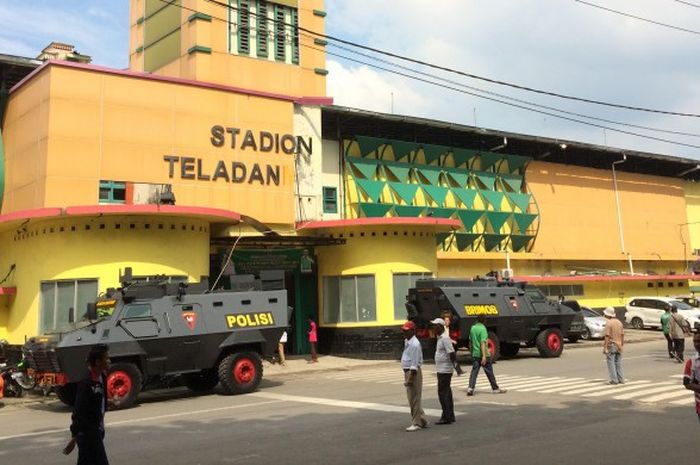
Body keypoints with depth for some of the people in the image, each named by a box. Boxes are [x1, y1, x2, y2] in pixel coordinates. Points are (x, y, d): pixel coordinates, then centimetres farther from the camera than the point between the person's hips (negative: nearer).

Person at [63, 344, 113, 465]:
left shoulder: (101, 377, 3)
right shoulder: (87, 382, -23)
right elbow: (78, 411, -23)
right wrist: (74, 437, -22)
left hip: (96, 431, 9)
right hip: (88, 433, -9)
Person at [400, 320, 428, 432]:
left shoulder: (414, 344, -18)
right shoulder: (406, 342, 12)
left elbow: (415, 363, -21)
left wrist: (411, 378, -23)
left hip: (413, 372, -10)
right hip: (407, 371, 10)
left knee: (414, 399, -3)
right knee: (412, 398, 16)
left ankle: (416, 423, 5)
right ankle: (422, 421, 25)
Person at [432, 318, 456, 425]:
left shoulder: (445, 338, -17)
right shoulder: (440, 338, 15)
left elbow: (451, 353, -22)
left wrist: (455, 365, -23)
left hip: (444, 370, -10)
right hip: (441, 369, 10)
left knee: (443, 393, -8)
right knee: (446, 392, 13)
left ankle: (446, 417, -5)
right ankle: (450, 416, 19)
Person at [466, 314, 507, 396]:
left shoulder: (473, 328, 6)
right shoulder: (483, 329, -15)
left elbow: (470, 341, 16)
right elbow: (483, 343, -22)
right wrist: (484, 356, -25)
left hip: (475, 354, 6)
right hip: (483, 354, -6)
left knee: (474, 371, 2)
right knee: (489, 372, 6)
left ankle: (470, 388, -12)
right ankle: (495, 388, 18)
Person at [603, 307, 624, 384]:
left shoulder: (608, 323, -14)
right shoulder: (619, 322, 8)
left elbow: (607, 336, -18)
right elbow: (622, 334, 11)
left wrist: (605, 348, -17)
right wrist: (622, 344, 20)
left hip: (611, 345, -7)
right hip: (618, 345, 7)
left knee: (611, 363, -1)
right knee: (618, 363, 13)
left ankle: (614, 380, -3)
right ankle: (620, 379, 14)